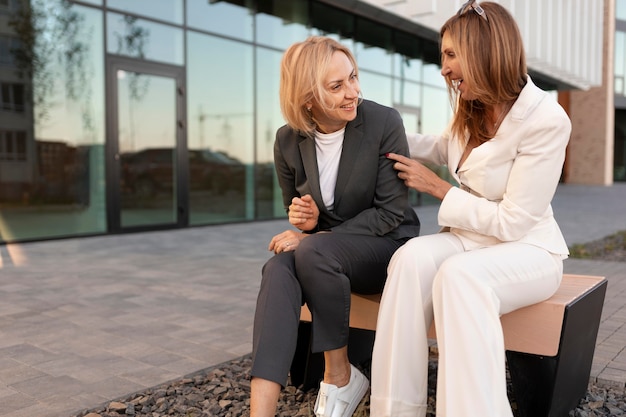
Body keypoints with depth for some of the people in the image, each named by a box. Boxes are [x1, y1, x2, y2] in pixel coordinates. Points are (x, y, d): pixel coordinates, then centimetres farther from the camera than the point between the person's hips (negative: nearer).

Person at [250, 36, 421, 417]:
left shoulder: (384, 122, -13)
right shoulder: (288, 141, -1)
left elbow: (392, 212, -14)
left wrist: (315, 238, -21)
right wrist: (303, 221, -13)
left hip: (387, 246, -3)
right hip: (326, 247, 4)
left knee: (313, 251, -32)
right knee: (278, 268, -29)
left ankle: (340, 374, -13)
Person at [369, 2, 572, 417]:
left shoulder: (547, 120, -19)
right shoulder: (471, 111, 2)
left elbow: (512, 223, -20)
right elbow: (442, 149, 27)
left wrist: (437, 187, -13)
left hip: (528, 251, -5)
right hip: (472, 239, 6)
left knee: (459, 274, -38)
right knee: (413, 256, -28)